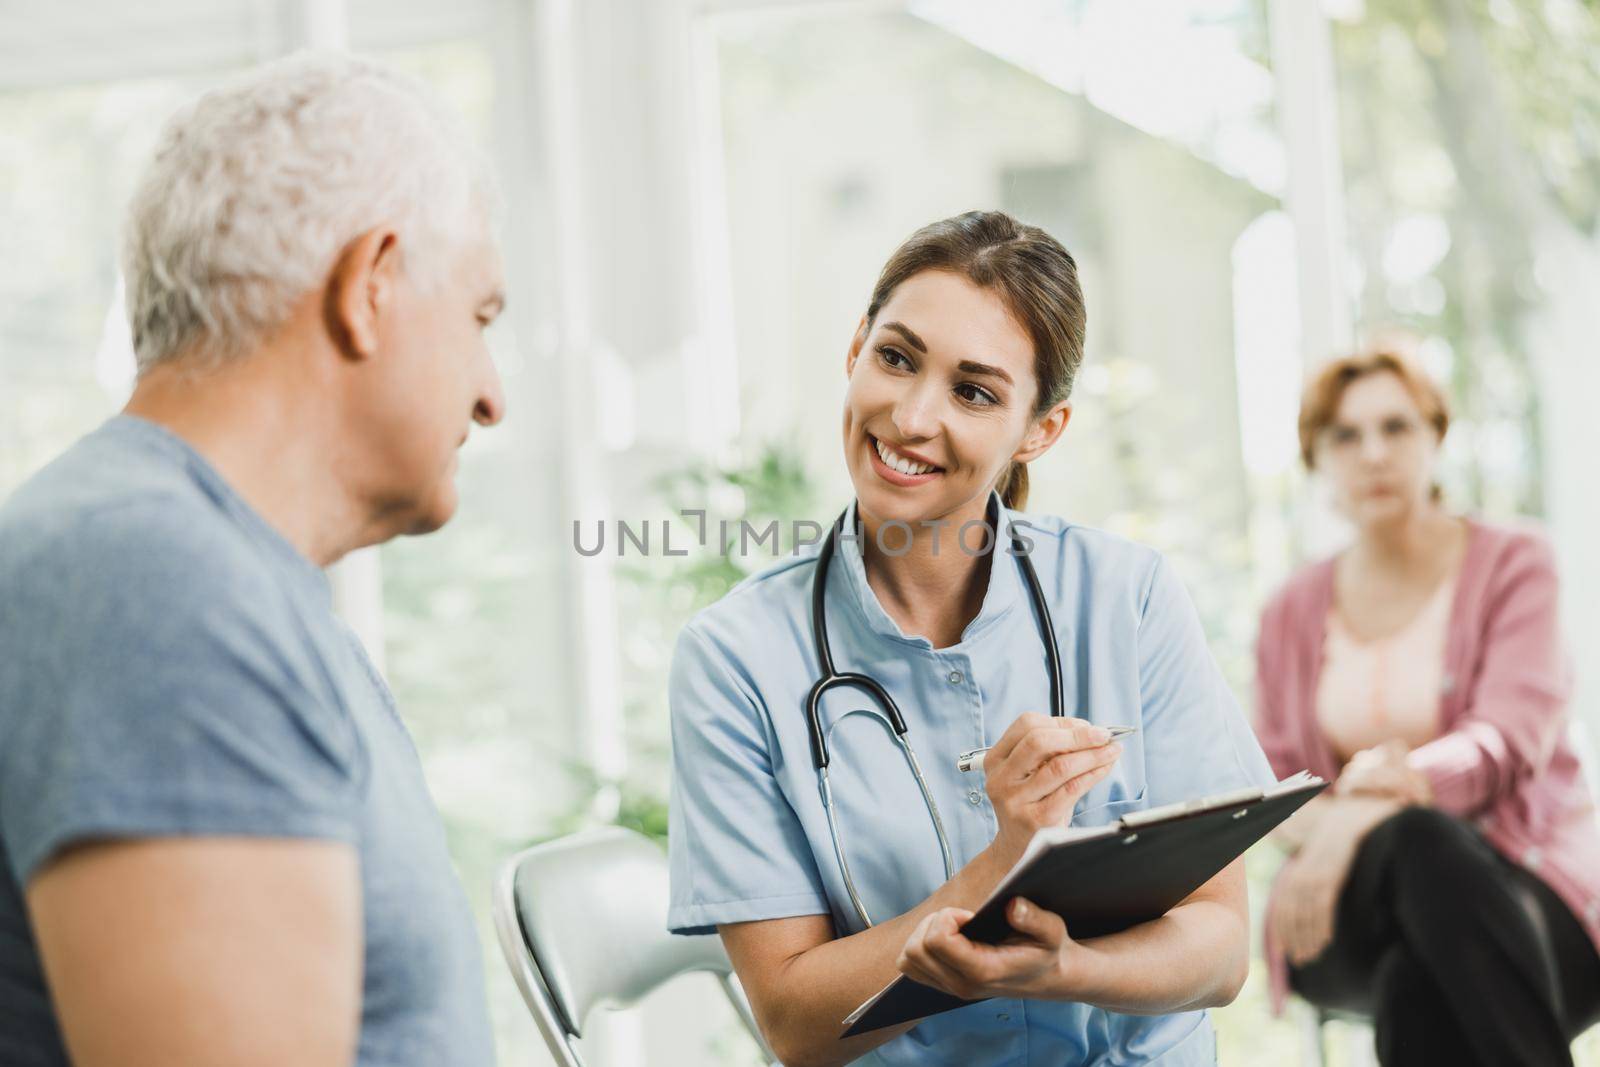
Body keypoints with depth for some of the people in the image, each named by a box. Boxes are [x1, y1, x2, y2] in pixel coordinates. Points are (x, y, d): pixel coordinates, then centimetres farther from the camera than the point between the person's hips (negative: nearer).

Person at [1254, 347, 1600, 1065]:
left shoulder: (1510, 566, 6)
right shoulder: (1292, 615, 16)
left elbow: (1508, 743, -10)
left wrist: (1374, 802, -30)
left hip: (1524, 885, -2)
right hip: (1351, 920, 2)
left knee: (1420, 984, -42)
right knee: (1415, 837, -39)